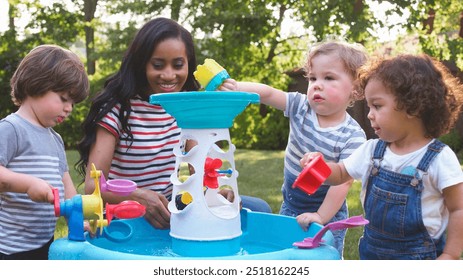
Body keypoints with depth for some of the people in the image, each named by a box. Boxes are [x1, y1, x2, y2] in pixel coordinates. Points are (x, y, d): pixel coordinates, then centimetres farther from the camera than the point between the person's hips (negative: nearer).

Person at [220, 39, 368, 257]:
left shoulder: (352, 136, -19)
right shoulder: (301, 107, -8)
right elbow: (268, 93, -20)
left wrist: (321, 217, -25)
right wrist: (235, 87, -38)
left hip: (326, 214, -5)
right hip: (290, 208, 5)